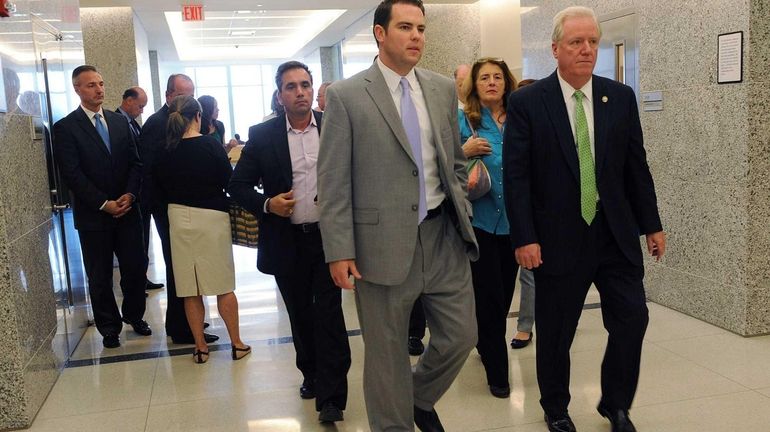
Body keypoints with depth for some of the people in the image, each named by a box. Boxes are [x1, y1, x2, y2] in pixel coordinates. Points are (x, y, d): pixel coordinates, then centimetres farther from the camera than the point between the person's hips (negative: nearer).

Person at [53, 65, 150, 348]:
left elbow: (134, 162, 7)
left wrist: (130, 194, -9)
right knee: (100, 277, 7)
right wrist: (104, 204, -14)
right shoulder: (65, 127, -4)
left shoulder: (119, 122, 10)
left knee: (136, 267, 5)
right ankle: (109, 328, 24)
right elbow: (71, 174, -10)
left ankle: (133, 314, 29)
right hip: (93, 216, -3)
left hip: (127, 209, 3)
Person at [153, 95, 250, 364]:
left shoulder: (166, 152, -2)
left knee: (190, 289, 9)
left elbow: (160, 190, 6)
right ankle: (237, 344, 16)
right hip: (211, 217, -3)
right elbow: (229, 181, -8)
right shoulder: (210, 144, -12)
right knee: (223, 286, 8)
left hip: (179, 219, 3)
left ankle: (200, 347, 17)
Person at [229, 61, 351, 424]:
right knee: (300, 314, 15)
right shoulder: (261, 136, -1)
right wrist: (266, 205, -13)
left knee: (328, 312, -3)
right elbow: (238, 185, 3)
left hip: (329, 236, -1)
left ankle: (331, 396, 3)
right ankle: (311, 375, 35)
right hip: (287, 241, 2)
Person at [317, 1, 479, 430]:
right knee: (387, 352, 8)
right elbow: (333, 181, -8)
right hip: (384, 241, -4)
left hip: (443, 235, 5)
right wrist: (340, 251, -12)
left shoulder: (444, 89, 8)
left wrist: (462, 214, 11)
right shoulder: (346, 95, -6)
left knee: (461, 336, 11)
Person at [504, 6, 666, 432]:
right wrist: (524, 238, -13)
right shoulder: (526, 102, -6)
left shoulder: (621, 97, 5)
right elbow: (515, 175, -8)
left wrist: (652, 224, 8)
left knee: (632, 318, 3)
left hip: (616, 234, 3)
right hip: (558, 238, -3)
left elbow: (637, 166, 9)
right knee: (555, 333, 9)